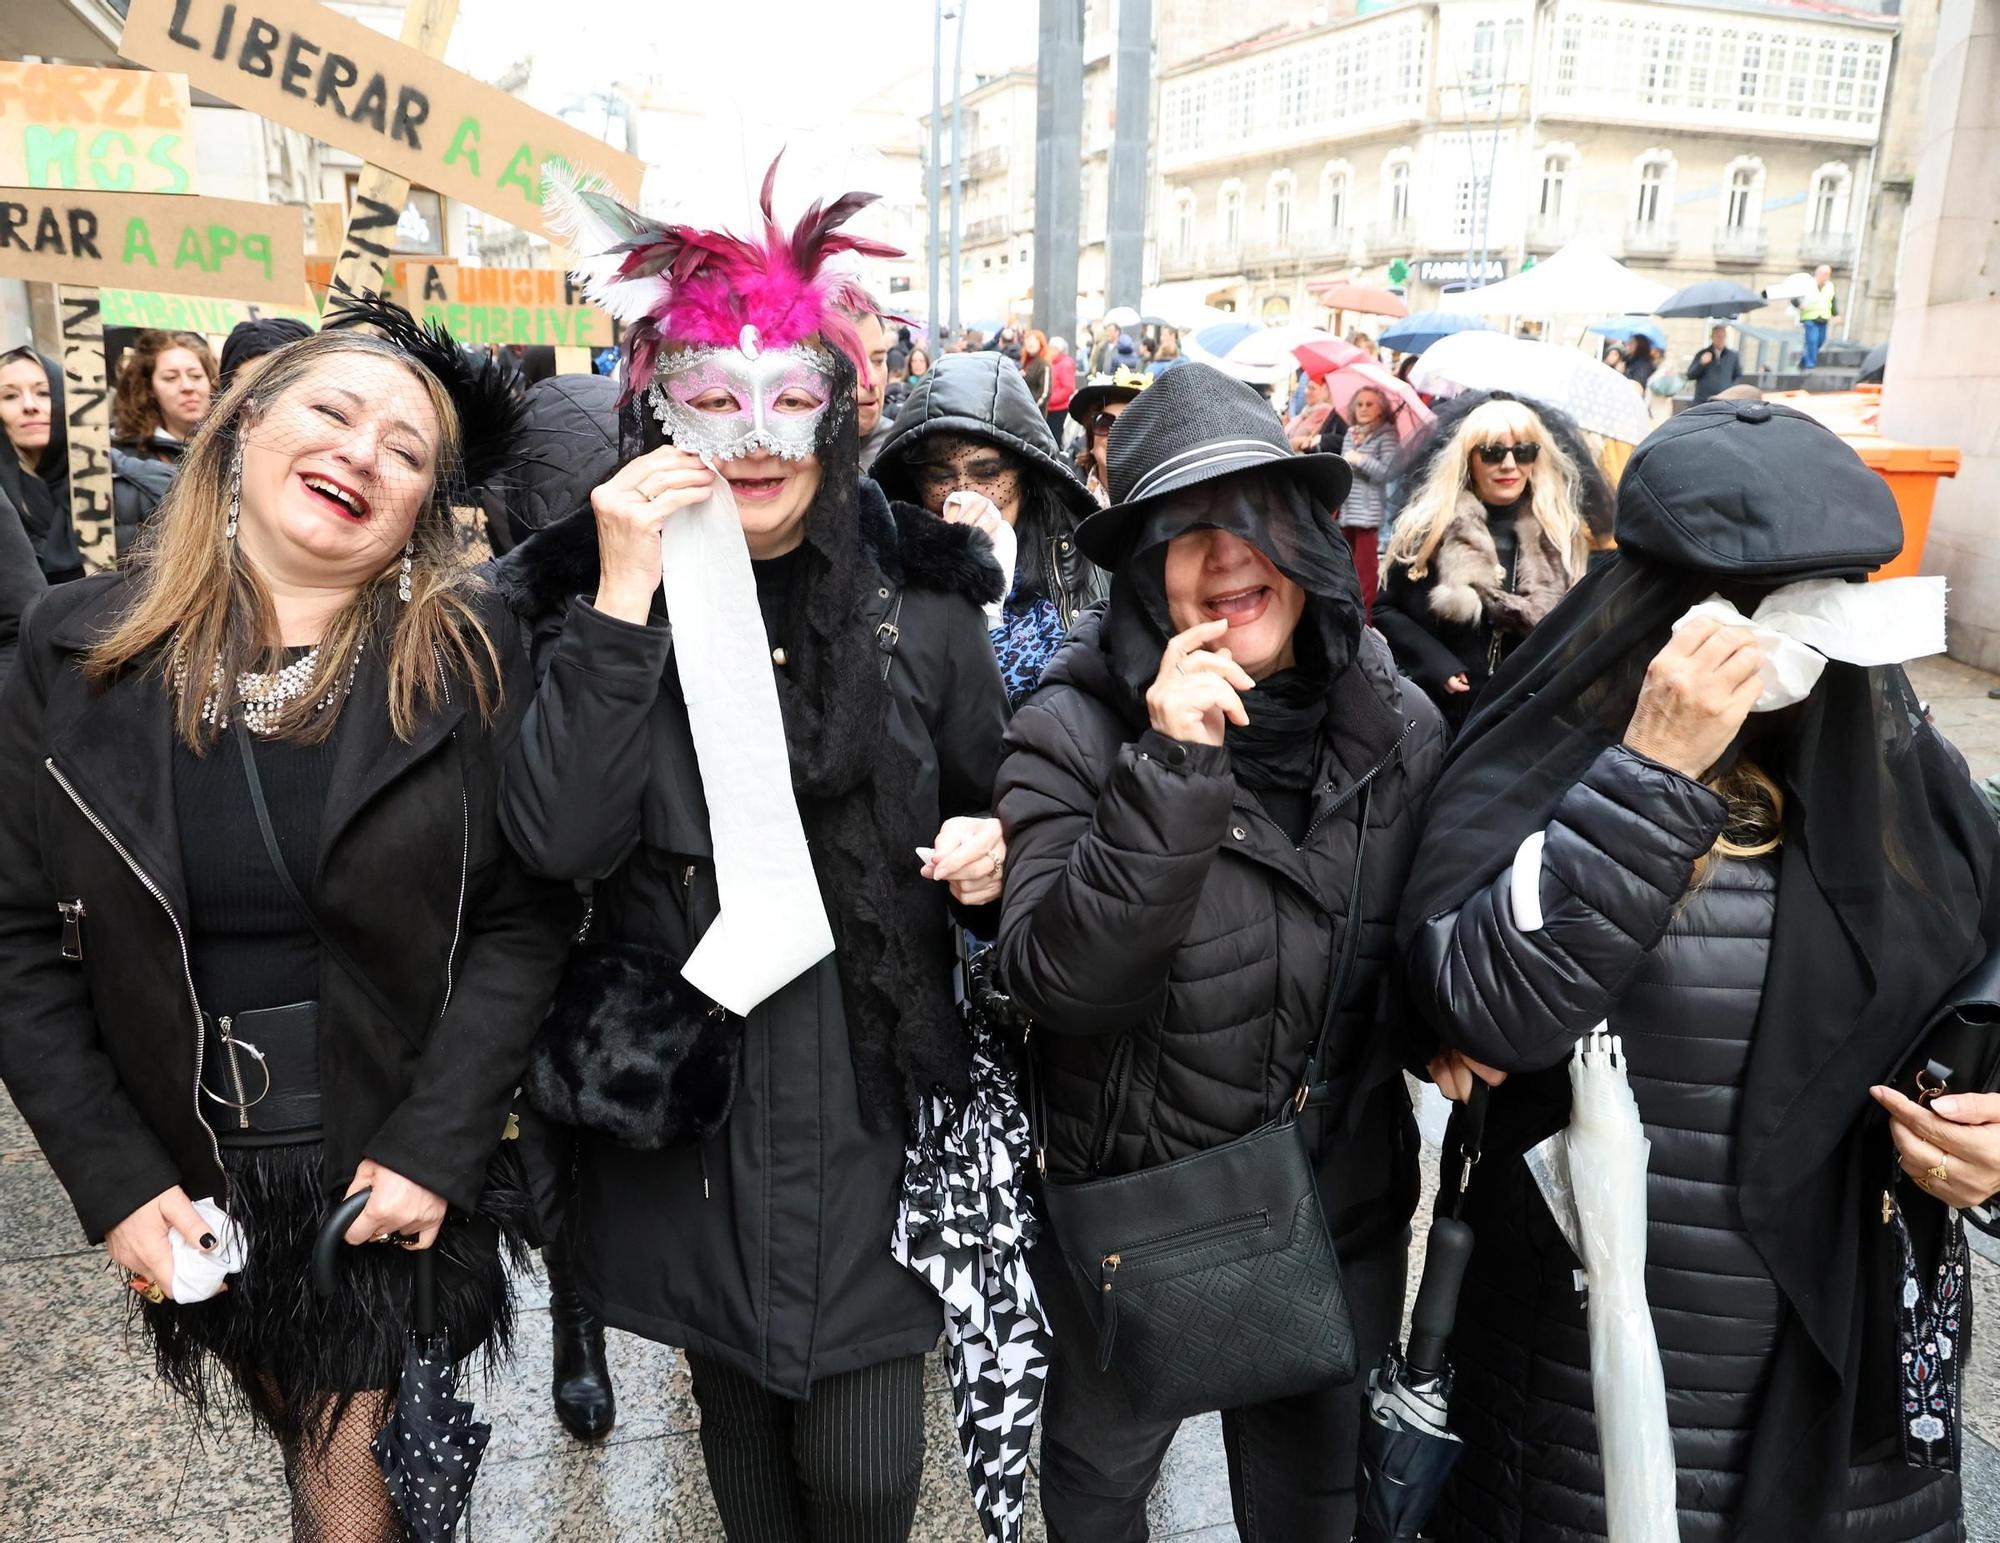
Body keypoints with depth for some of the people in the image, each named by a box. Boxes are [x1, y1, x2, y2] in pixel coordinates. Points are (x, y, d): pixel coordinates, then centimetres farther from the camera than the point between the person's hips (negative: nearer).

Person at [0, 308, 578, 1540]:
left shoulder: (469, 660, -10)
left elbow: (525, 920, -11)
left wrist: (434, 1146, -17)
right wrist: (111, 1177, -6)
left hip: (400, 1167, -2)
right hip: (190, 1181, 3)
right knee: (301, 1432, 22)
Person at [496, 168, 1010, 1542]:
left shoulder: (921, 595, -3)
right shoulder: (594, 594, -4)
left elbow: (988, 807, 9)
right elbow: (559, 841, -17)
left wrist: (987, 854, -14)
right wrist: (622, 602, -23)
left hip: (875, 1082, 0)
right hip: (681, 1086, 1)